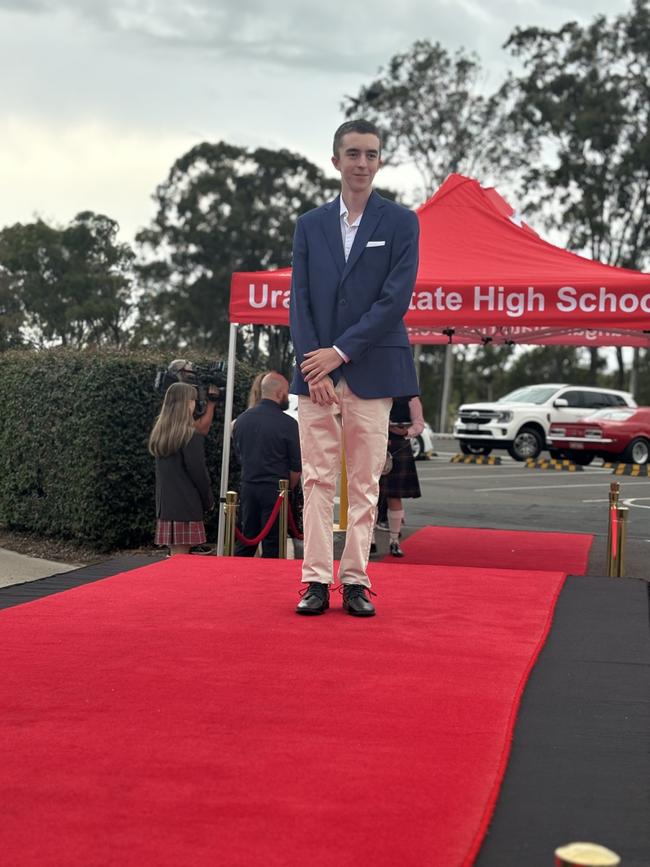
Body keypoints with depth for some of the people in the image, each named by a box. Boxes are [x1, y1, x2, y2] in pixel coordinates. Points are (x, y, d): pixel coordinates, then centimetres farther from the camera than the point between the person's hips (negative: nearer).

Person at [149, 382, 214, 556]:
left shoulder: (159, 434, 10)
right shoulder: (191, 437, -13)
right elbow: (198, 472, -10)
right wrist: (208, 501, 3)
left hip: (165, 505, 7)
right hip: (186, 507, -7)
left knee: (174, 556, 12)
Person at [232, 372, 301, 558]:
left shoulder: (242, 419, 4)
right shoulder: (288, 424, -11)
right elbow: (296, 467, -7)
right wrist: (288, 488, 9)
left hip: (248, 487, 5)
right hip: (275, 490, -5)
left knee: (244, 545, 12)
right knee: (272, 546, 3)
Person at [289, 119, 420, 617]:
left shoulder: (400, 223, 3)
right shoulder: (310, 225, 12)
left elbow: (396, 299, -7)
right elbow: (300, 300, 6)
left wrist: (341, 352, -12)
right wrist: (313, 365, -7)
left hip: (371, 371, -2)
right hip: (316, 372, 2)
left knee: (364, 483, 1)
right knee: (318, 479, 1)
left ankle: (356, 581, 7)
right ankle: (317, 581, 5)